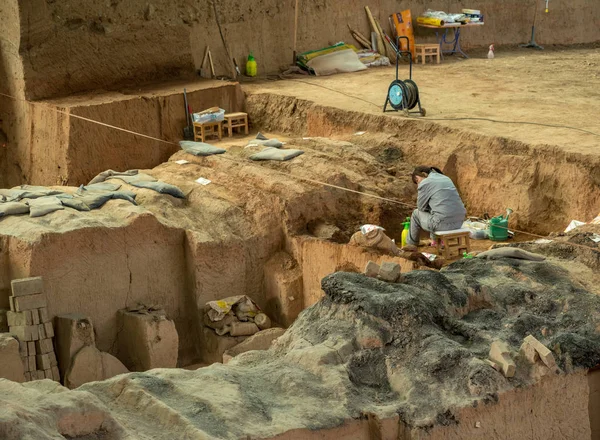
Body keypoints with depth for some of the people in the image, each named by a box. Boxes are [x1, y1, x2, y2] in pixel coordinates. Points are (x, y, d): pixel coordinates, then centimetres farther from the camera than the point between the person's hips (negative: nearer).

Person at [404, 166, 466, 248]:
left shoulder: (424, 183, -4)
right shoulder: (446, 179, 18)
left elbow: (421, 207, 5)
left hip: (443, 224, -7)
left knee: (416, 213, 22)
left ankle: (411, 244, 35)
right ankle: (435, 239, 46)